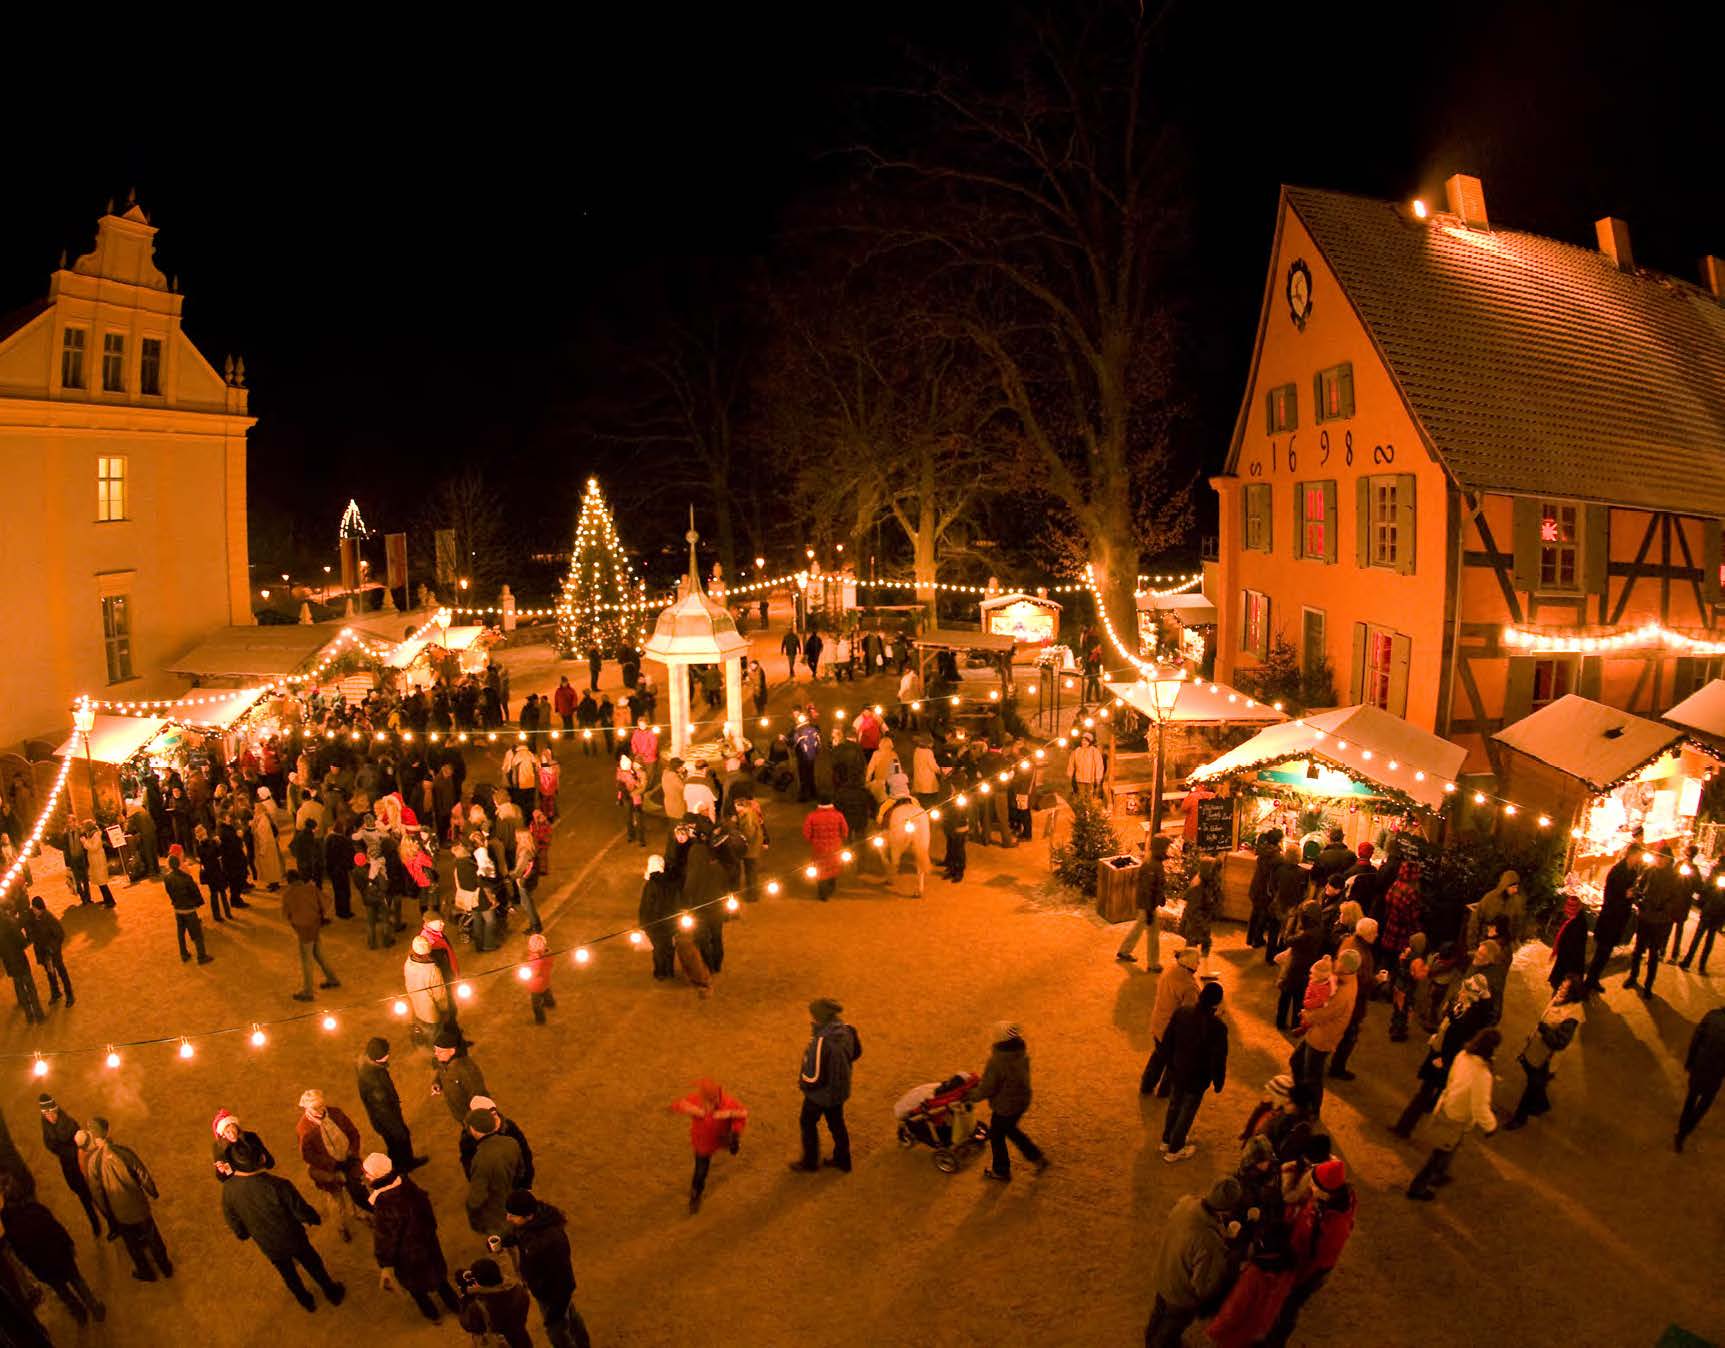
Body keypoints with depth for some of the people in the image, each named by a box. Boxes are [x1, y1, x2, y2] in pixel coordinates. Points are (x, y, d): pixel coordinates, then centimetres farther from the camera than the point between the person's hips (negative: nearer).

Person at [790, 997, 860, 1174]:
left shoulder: (821, 1042, -37)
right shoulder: (846, 1030, -14)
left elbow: (815, 1077, -31)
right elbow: (856, 1053, 5)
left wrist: (802, 1083, -10)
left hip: (821, 1093, -6)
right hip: (840, 1089, 6)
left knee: (807, 1123, 20)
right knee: (837, 1123, 26)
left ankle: (810, 1161, 37)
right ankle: (842, 1160, 43)